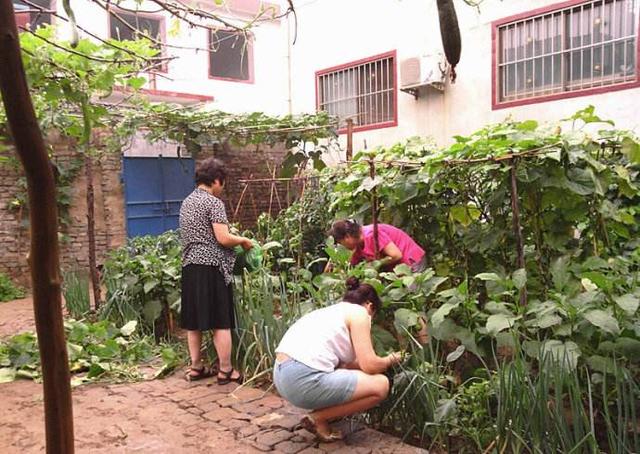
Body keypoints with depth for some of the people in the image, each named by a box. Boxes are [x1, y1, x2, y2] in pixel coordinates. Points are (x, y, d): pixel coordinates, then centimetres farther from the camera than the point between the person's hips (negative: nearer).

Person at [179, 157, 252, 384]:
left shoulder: (186, 202, 16)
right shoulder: (214, 202, -9)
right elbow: (223, 238, -16)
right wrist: (244, 240, 1)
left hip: (189, 266, 8)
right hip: (211, 266, -8)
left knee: (193, 321, 12)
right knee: (221, 322, -1)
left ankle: (196, 367, 21)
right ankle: (226, 370, 5)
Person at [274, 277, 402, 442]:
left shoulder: (331, 310, 27)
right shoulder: (358, 312, 3)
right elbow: (369, 365, -4)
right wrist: (390, 360, 17)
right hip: (304, 379, -10)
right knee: (381, 385, 0)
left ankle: (320, 416, 16)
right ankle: (318, 418, 3)